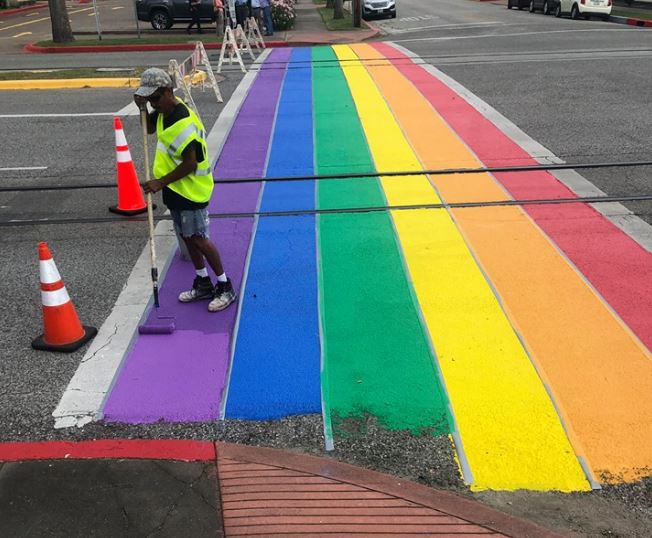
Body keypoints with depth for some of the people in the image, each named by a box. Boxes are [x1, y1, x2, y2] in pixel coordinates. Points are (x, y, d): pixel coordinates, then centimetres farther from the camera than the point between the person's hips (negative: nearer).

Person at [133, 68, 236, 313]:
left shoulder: (184, 123, -26)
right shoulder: (165, 111, 2)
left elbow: (190, 165, -25)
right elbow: (149, 129, 21)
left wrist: (161, 182, -21)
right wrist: (143, 108, 2)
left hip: (192, 189, -9)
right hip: (175, 188, 9)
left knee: (198, 238, -5)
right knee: (187, 236, 15)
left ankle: (224, 287, 8)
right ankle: (203, 283, 29)